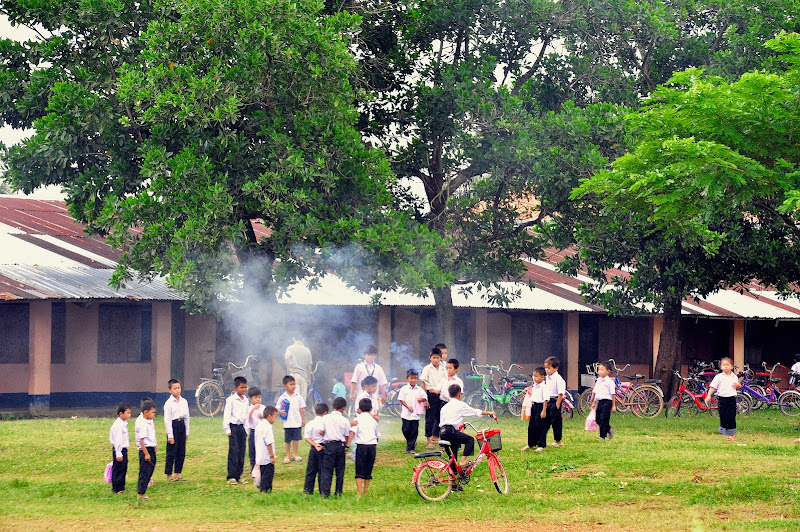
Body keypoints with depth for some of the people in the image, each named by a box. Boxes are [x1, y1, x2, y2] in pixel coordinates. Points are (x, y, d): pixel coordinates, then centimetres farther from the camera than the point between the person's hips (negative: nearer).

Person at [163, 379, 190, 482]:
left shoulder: (184, 402, 9)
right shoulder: (168, 403, -8)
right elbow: (167, 419, -10)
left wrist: (187, 431, 13)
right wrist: (170, 435, -13)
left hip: (182, 425, 6)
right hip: (173, 426, -6)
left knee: (181, 452, 8)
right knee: (171, 452, -3)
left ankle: (177, 473, 16)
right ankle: (169, 475, 5)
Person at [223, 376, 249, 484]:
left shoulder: (246, 401, 12)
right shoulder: (231, 400, -7)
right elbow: (226, 414, -8)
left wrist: (246, 429, 16)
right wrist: (227, 429, -12)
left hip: (242, 427, 6)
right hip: (233, 427, -6)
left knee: (241, 453, 6)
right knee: (234, 452, -9)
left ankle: (238, 475, 11)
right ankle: (231, 477, -7)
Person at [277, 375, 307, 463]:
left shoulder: (298, 396, 0)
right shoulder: (282, 397, -4)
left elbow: (301, 409, 6)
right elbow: (277, 408, 1)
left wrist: (303, 419, 7)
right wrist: (280, 411, -21)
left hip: (297, 422, 1)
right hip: (288, 422, -1)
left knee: (296, 439, 7)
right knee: (287, 440, 7)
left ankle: (295, 454, 20)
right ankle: (288, 455, 19)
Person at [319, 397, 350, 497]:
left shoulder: (325, 418, -1)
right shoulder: (345, 421, -1)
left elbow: (321, 432, -3)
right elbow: (347, 437, 2)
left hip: (329, 445, -1)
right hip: (340, 446, 1)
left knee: (327, 470, 0)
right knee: (340, 470, 10)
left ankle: (325, 493, -8)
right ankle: (338, 492, 12)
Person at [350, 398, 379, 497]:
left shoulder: (358, 419, 1)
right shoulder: (373, 420, 14)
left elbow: (352, 432, -12)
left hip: (361, 446, -4)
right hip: (372, 446, 4)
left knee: (359, 472, -4)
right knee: (368, 472, 11)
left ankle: (360, 494, -13)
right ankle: (365, 493, 15)